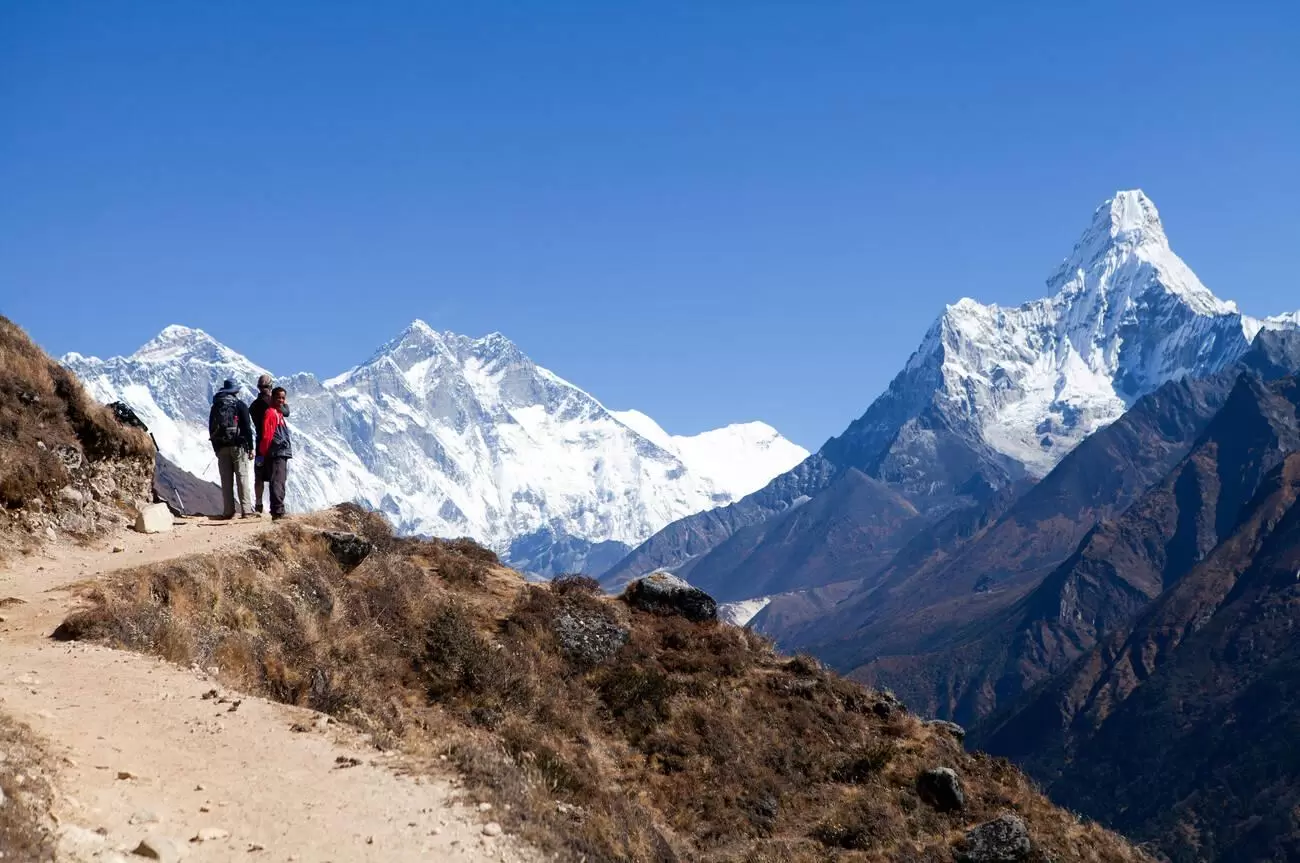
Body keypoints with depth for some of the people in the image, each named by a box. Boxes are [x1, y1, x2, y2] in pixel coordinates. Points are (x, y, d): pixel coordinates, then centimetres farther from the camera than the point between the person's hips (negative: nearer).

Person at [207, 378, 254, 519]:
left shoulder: (215, 407, 11)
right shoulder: (240, 405, -1)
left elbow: (211, 429, 12)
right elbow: (247, 428, -6)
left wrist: (216, 449, 17)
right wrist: (251, 448, -2)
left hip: (221, 448, 3)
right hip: (238, 446, -3)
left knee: (226, 480, 4)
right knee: (242, 477, -2)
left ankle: (228, 511, 2)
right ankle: (246, 510, -8)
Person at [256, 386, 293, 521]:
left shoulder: (279, 413, 20)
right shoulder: (271, 413, -9)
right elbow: (266, 435, -14)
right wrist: (262, 453, -15)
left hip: (282, 454, 10)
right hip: (277, 454, -10)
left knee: (280, 483, 13)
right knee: (277, 483, -14)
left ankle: (278, 511, 19)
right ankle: (277, 512, -20)